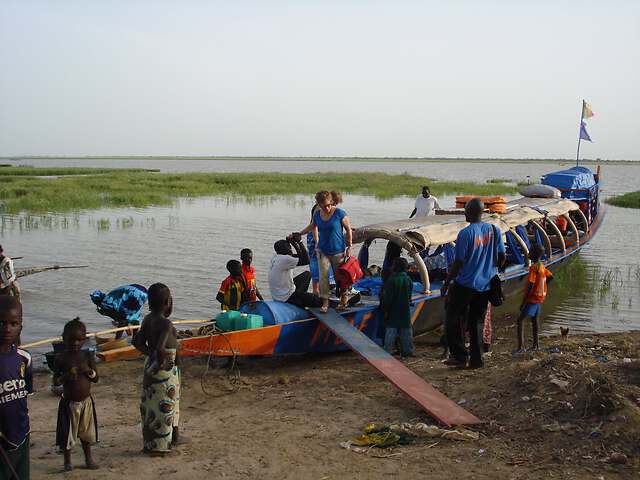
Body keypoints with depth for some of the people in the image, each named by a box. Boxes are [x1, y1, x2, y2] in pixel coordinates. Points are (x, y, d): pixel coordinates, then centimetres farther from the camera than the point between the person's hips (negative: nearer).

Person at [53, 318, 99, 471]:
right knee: (68, 433, 7)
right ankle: (67, 461, 24)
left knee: (86, 431, 15)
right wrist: (67, 376, -25)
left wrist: (88, 371, -20)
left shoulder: (88, 356, -4)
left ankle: (88, 458, 31)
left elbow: (96, 378, 0)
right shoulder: (61, 359, -9)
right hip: (69, 403, -2)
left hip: (86, 402, 2)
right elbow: (55, 381, -6)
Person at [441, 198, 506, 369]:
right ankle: (476, 359, 15)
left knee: (454, 320, 9)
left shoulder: (466, 233, -16)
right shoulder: (494, 231, 1)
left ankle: (459, 355, 8)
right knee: (477, 322, 14)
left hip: (465, 284, -6)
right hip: (485, 285, 6)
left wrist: (446, 283, -6)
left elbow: (458, 263, -15)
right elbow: (502, 257, 7)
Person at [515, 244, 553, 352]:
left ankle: (521, 346, -17)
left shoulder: (533, 268, -20)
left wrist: (523, 302, -21)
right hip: (540, 297, 9)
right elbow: (551, 277, 21)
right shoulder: (542, 266, 7)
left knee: (520, 320, -10)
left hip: (532, 298, -9)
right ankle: (535, 344, 26)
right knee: (534, 320, 20)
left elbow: (530, 285, -24)